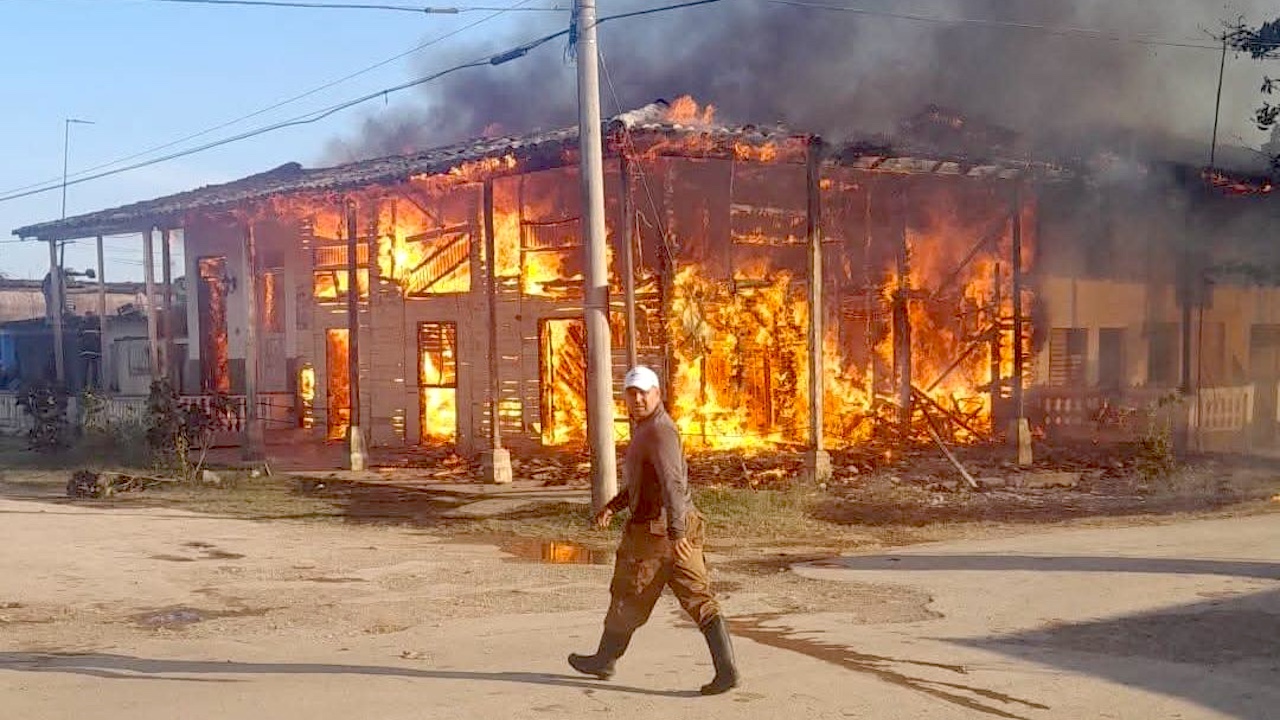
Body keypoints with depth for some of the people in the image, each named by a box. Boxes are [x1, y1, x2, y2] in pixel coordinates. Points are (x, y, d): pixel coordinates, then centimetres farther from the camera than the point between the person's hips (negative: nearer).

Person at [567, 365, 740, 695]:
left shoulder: (659, 432, -17)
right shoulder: (649, 428, 16)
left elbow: (673, 482, -29)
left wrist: (676, 532, -36)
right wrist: (614, 505, 28)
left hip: (656, 532, -9)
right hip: (675, 531, 9)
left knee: (628, 599, 10)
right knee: (700, 600, 2)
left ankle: (605, 660, 29)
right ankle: (726, 669, -6)